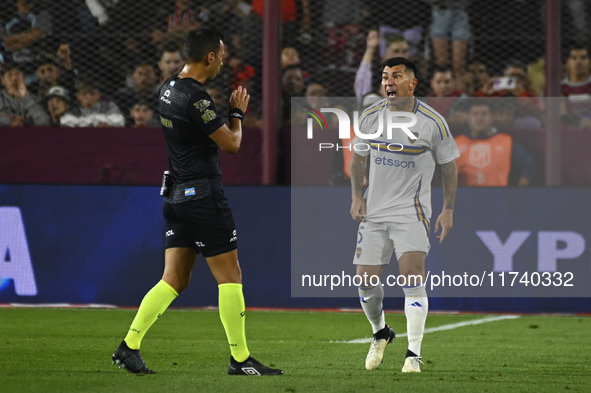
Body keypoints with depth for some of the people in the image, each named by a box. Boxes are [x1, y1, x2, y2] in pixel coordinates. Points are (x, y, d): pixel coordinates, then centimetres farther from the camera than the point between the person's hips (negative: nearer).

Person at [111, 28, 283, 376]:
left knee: (175, 279, 9)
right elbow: (231, 143, -13)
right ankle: (240, 359, 2)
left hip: (177, 196, 9)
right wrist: (238, 113, 4)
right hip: (204, 195, -9)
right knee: (230, 276, -1)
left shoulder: (170, 89, 10)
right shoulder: (196, 97, -18)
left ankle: (129, 346, 2)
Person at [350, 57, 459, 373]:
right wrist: (357, 196, 6)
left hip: (412, 210, -4)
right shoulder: (370, 116, 2)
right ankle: (380, 333, 32)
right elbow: (359, 157, 16)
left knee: (412, 274, -19)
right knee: (366, 279, 2)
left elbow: (448, 165, 3)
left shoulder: (432, 122, -8)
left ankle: (414, 353, -14)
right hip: (374, 211, 4)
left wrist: (448, 209, 1)